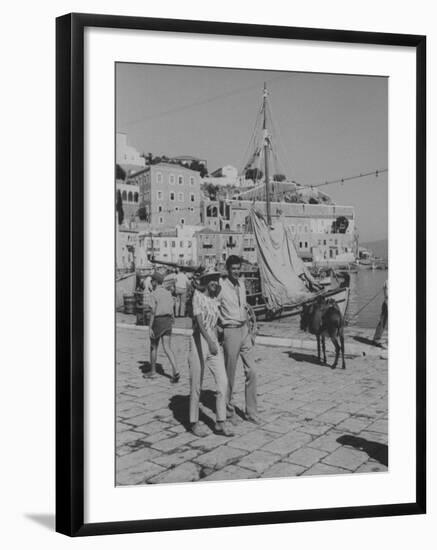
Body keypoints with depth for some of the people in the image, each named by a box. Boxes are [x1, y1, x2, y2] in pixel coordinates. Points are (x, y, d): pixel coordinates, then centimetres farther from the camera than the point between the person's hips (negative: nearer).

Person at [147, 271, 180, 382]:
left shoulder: (154, 294, -10)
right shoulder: (168, 293, 11)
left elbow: (153, 312, -16)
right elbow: (171, 311, 13)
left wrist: (150, 328, -15)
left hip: (157, 321, -5)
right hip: (167, 321, 5)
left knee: (153, 347, 13)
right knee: (167, 348, 1)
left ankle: (153, 371, 23)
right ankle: (175, 371, -17)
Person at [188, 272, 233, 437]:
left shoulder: (215, 299, 12)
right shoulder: (198, 296, -10)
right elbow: (199, 321, -23)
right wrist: (210, 341, -35)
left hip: (214, 344, 6)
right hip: (198, 342, -6)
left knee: (222, 382, -4)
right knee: (196, 385, 3)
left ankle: (220, 423, 1)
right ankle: (194, 423, 17)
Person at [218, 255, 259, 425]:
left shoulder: (241, 284, 11)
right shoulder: (221, 287, -12)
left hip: (244, 329, 6)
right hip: (230, 330, -6)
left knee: (251, 371, 3)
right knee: (230, 374, 3)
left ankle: (251, 412, 11)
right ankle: (229, 410, 17)